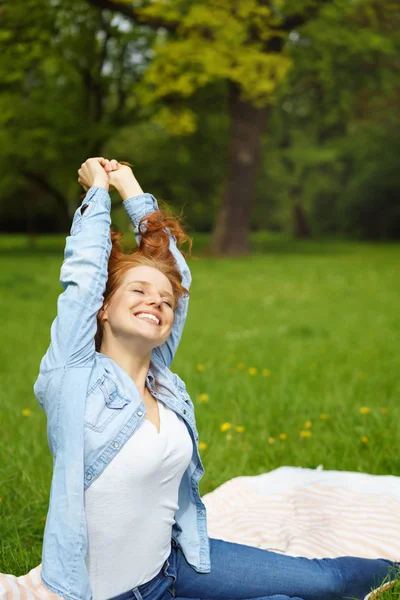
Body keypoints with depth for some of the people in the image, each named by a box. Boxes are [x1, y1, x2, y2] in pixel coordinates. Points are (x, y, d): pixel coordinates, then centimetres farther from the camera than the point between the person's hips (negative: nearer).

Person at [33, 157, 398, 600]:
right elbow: (84, 273, -19)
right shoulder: (75, 380, -16)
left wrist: (131, 189, 10)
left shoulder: (162, 382, 0)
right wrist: (98, 189, -5)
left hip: (174, 560, 6)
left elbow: (173, 267, 4)